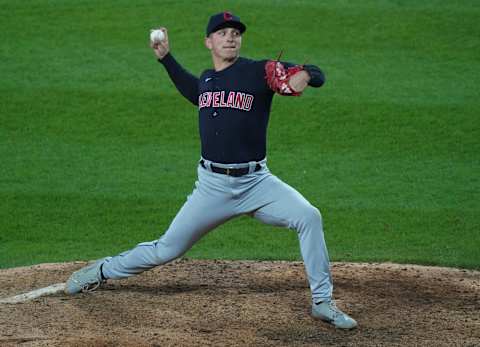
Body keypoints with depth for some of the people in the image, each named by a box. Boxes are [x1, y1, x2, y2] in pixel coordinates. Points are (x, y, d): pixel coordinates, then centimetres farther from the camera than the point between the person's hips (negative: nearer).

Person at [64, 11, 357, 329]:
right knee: (166, 250, 6)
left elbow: (318, 76, -11)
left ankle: (322, 302, -15)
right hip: (213, 184, 3)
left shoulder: (258, 72, -6)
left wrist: (304, 76, -35)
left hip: (255, 182, -3)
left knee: (309, 217, -25)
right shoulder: (207, 79, 10)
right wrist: (165, 57, 29)